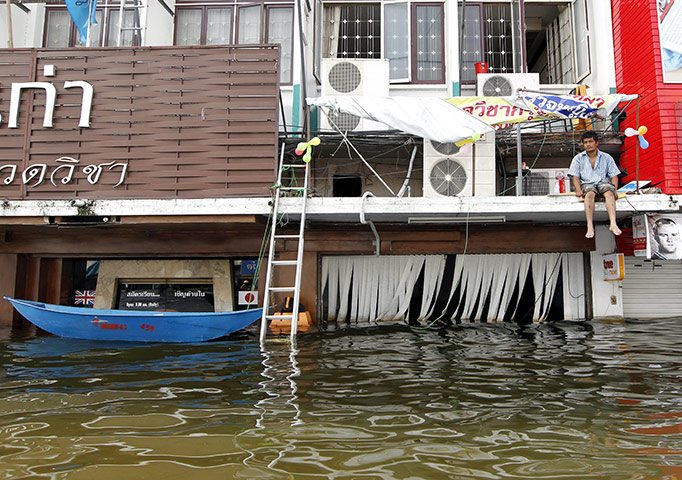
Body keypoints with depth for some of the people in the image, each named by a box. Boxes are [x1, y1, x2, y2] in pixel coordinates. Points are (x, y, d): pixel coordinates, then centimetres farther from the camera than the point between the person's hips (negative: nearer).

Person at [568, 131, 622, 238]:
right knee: (590, 194, -37)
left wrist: (615, 190, -6)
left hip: (603, 182, 1)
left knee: (609, 193, -34)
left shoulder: (606, 157, 14)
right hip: (587, 184, -1)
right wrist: (578, 190, -12)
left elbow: (614, 175, 12)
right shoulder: (578, 158, 12)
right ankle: (590, 226, -50)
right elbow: (575, 176, 5)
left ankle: (613, 223, -50)